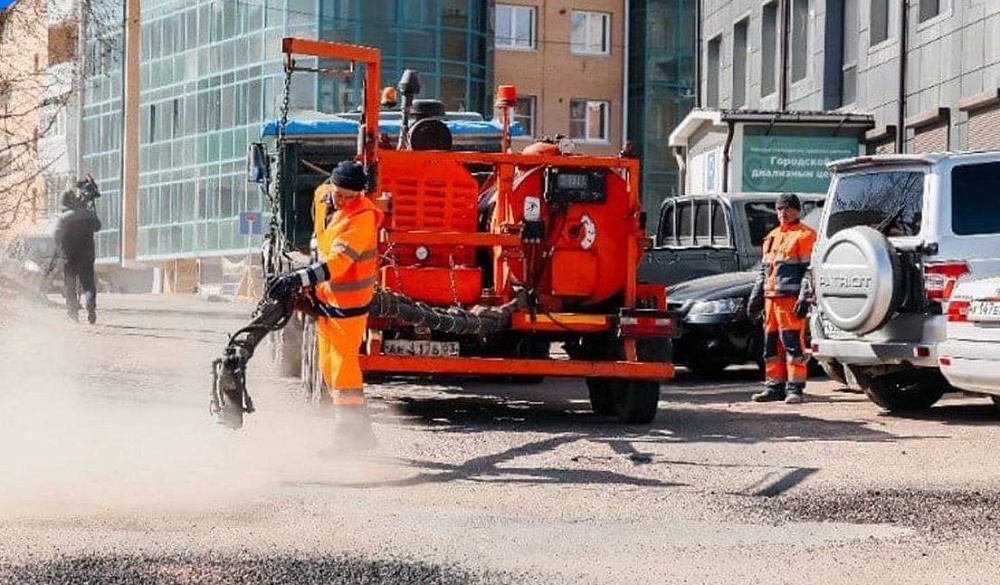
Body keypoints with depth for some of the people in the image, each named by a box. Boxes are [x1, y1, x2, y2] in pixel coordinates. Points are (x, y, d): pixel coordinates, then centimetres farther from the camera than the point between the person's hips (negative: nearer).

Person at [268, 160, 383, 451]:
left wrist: (300, 278, -46)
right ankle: (353, 429, 19)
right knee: (327, 364, 11)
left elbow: (338, 260, -35)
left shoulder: (363, 216, -24)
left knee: (343, 362, -11)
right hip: (325, 294, 8)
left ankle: (351, 432, -7)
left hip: (349, 299, -8)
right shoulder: (322, 196, 0)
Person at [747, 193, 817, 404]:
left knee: (793, 344, -10)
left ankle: (795, 388, -8)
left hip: (791, 298, -8)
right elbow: (763, 269, 27)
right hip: (771, 298, 8)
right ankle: (774, 385, 15)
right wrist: (756, 295, 20)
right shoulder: (772, 236, 23)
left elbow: (810, 270, -8)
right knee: (771, 345, 9)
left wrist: (804, 299, -16)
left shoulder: (805, 235, -1)